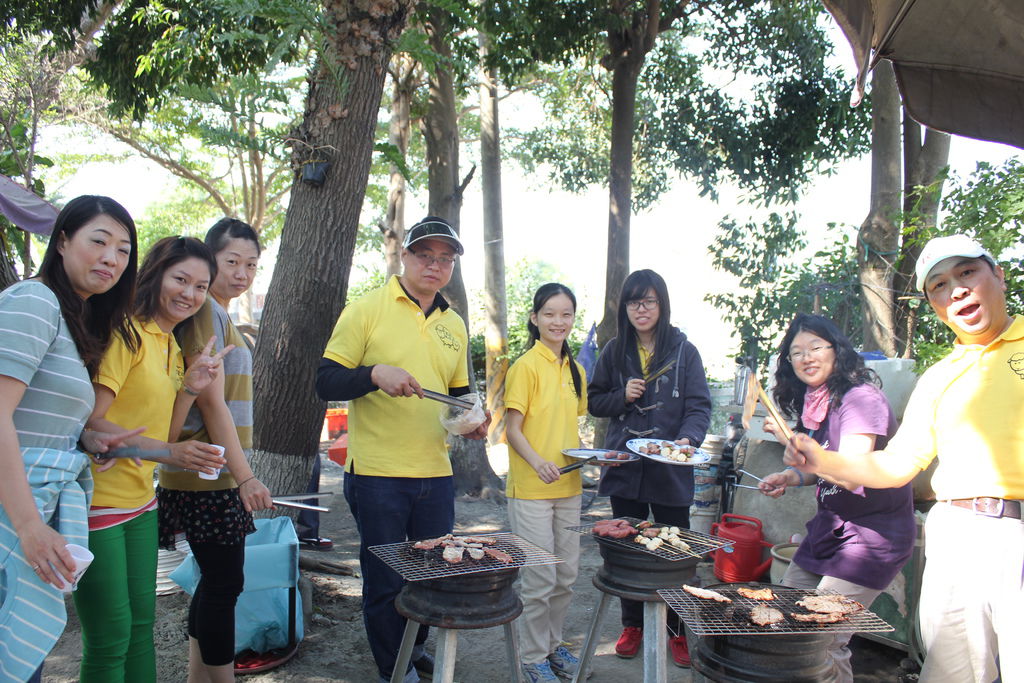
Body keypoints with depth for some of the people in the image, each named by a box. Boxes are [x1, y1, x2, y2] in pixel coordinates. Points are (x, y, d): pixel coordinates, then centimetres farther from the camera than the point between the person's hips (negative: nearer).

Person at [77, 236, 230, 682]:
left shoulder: (172, 346, 13)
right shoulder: (126, 332, -13)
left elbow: (164, 437, 10)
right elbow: (91, 421, -20)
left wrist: (191, 388, -4)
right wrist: (167, 452, -26)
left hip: (140, 501, 8)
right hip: (98, 501, -8)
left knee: (140, 624, 15)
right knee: (110, 638, 0)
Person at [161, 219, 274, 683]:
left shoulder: (221, 315, 17)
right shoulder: (205, 310, -13)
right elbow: (211, 400, -19)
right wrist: (245, 476, -19)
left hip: (220, 474, 10)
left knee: (215, 581, 15)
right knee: (224, 583, -3)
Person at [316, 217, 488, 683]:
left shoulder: (454, 326, 11)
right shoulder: (366, 310, -5)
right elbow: (326, 382, -8)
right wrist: (375, 373, -25)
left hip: (436, 473, 5)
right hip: (378, 474, -5)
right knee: (386, 582, 7)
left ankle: (414, 646, 42)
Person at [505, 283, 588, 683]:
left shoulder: (575, 370, 11)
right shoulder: (526, 366, -11)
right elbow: (513, 429, -12)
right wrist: (538, 462, -27)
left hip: (568, 486, 7)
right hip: (530, 489, -7)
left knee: (567, 575, 15)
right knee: (540, 579, 0)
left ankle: (553, 645, 33)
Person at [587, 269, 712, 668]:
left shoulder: (684, 351, -2)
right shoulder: (615, 351, 6)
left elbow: (699, 405, -6)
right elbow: (594, 401, 10)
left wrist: (688, 438, -25)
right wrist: (622, 396, -10)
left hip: (669, 469, -2)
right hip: (624, 467, 3)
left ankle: (678, 631, 22)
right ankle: (632, 625, 29)